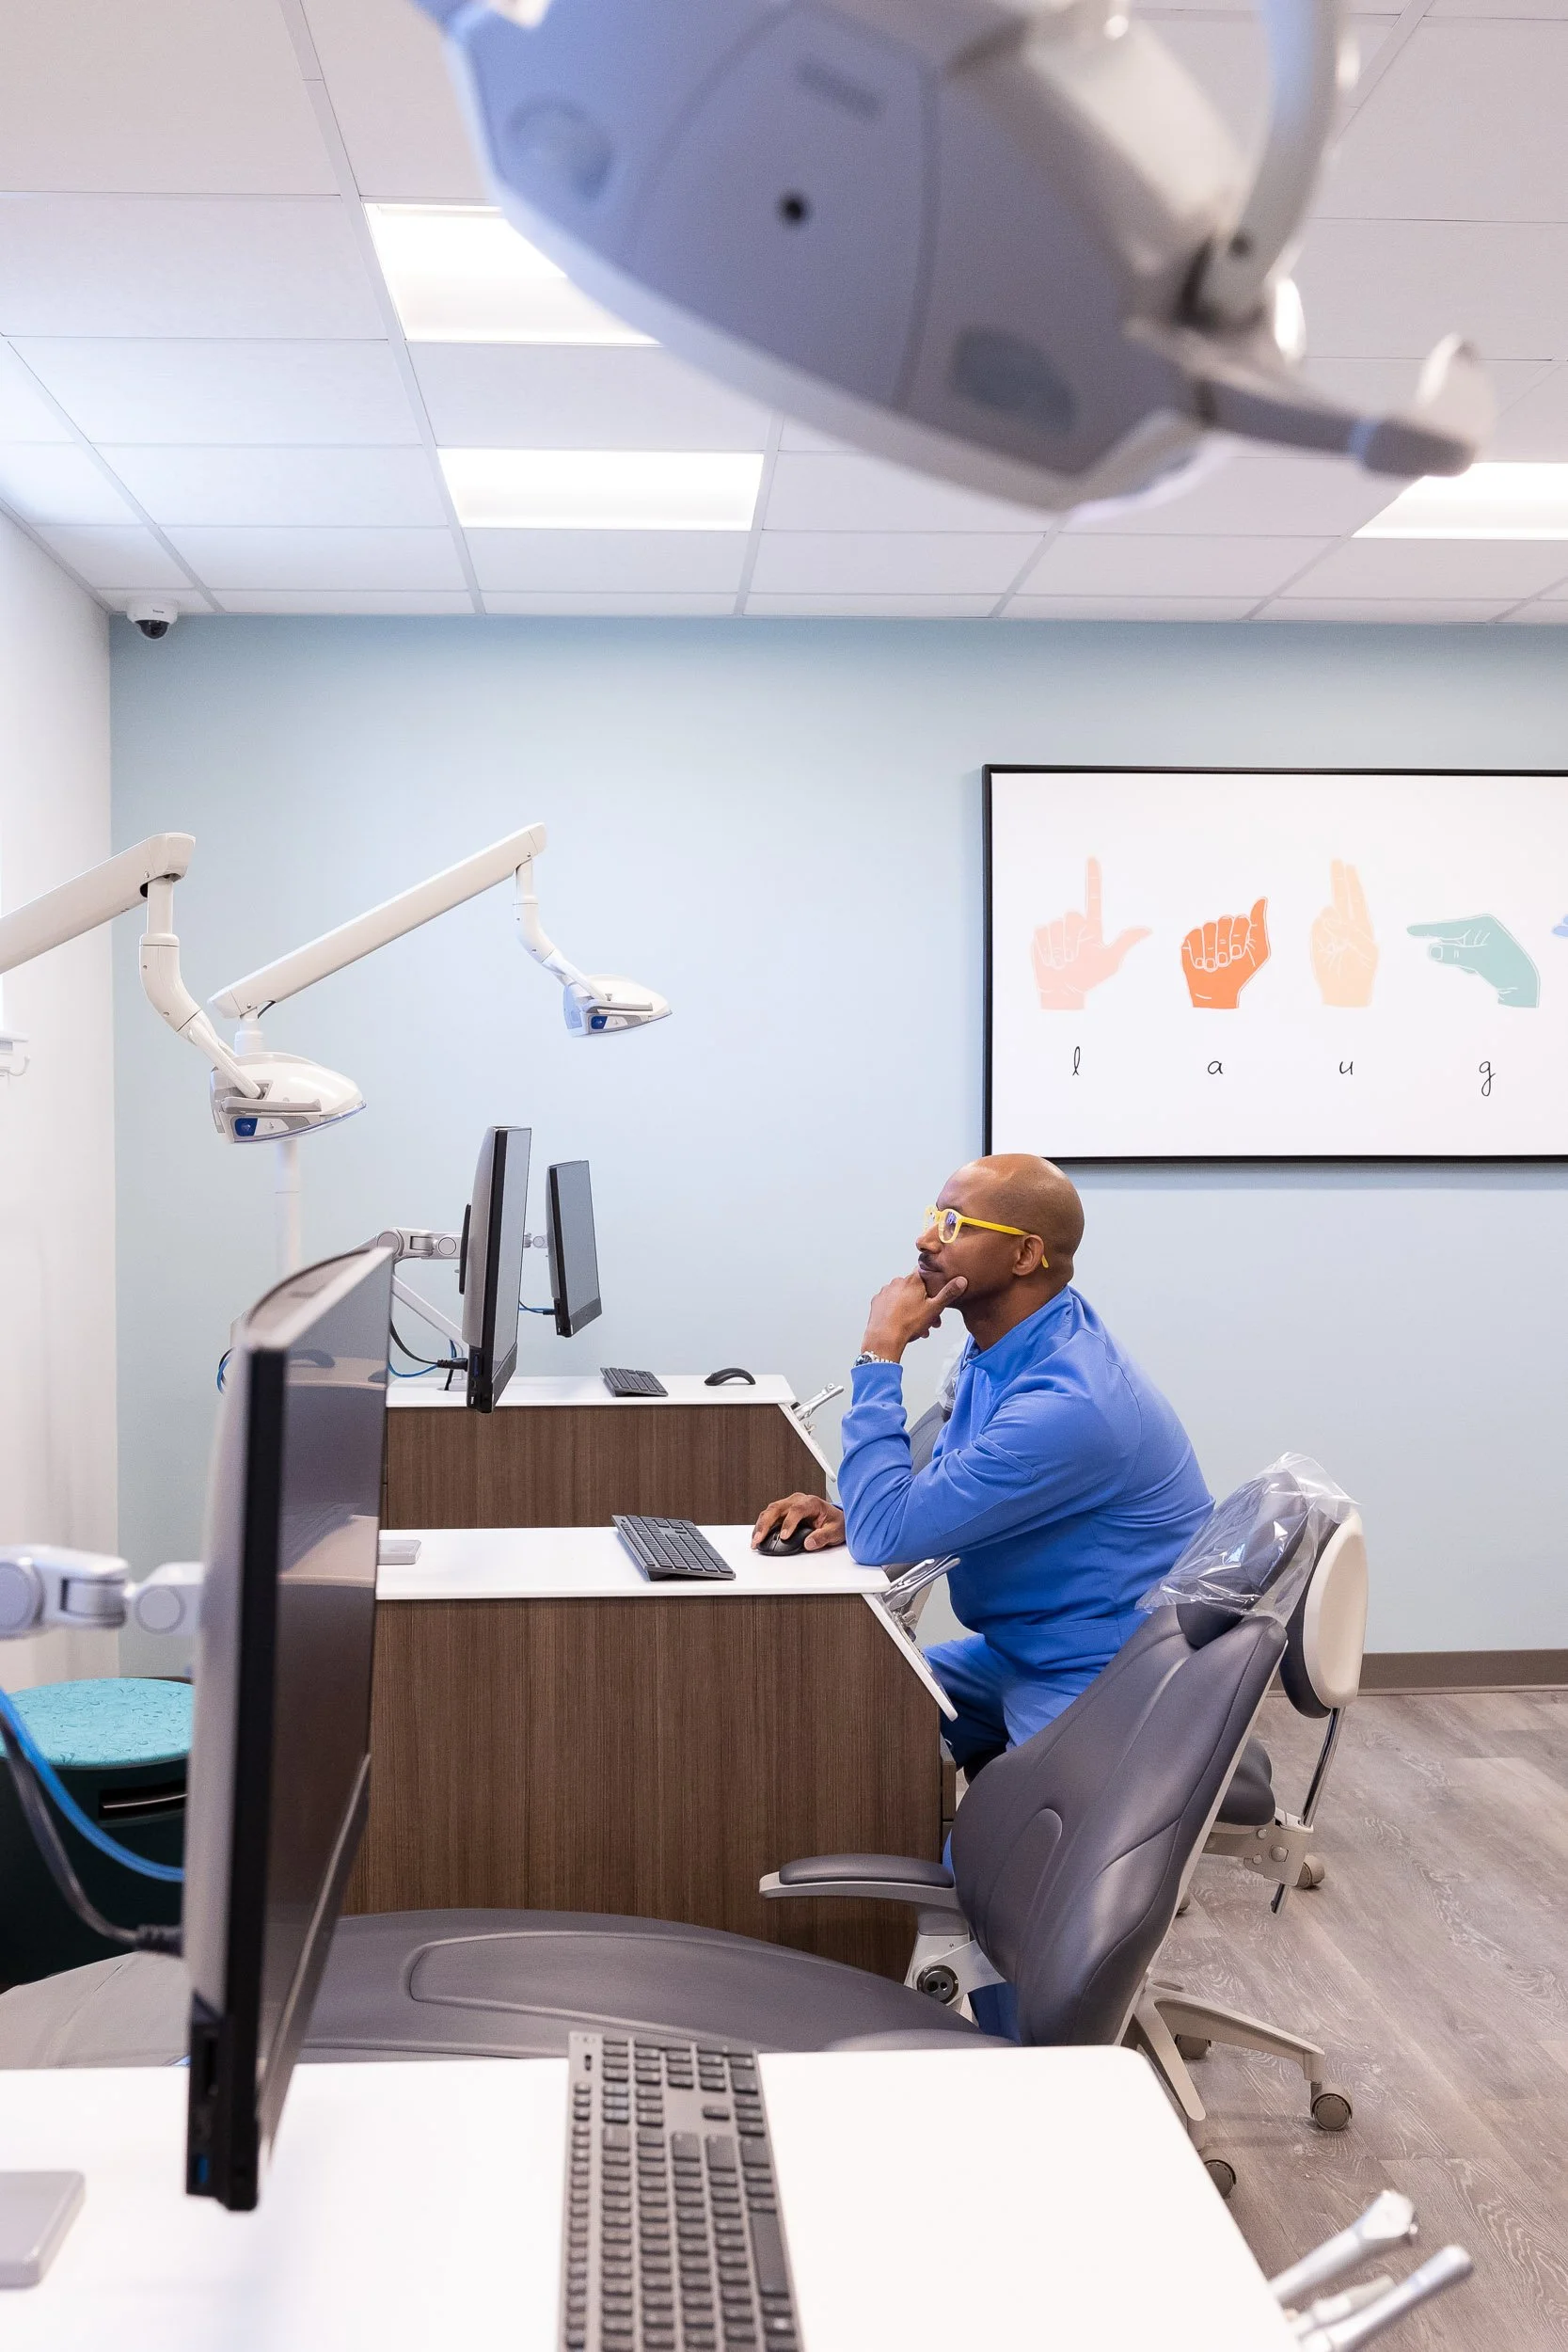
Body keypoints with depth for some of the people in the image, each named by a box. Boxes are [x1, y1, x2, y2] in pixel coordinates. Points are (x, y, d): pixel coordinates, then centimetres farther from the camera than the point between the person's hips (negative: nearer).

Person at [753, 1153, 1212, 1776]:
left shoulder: (1068, 1404, -30)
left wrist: (881, 1352, -22)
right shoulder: (998, 1344, 2)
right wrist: (850, 1515, -5)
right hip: (1021, 1650, 10)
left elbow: (885, 1535, -29)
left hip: (1101, 1685, -10)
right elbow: (938, 1489, 17)